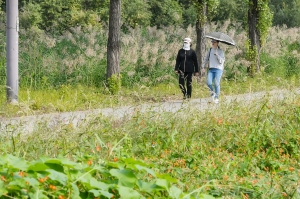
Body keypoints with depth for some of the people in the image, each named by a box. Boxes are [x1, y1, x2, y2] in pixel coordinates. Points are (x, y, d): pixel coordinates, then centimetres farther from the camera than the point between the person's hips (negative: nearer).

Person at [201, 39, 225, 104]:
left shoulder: (220, 51, -1)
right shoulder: (210, 50, 11)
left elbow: (222, 61, -8)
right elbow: (206, 59, 16)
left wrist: (217, 55, -18)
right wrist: (203, 67, 7)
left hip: (218, 69, -4)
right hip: (211, 69, 4)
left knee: (216, 84, -8)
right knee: (209, 83, -11)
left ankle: (216, 97, 5)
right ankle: (212, 92, 17)